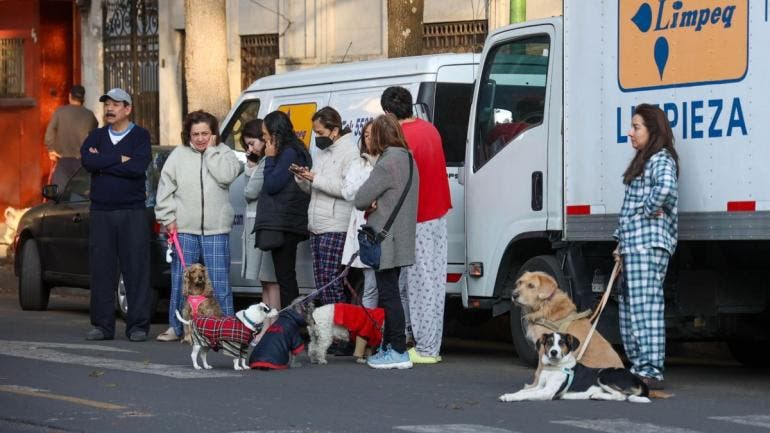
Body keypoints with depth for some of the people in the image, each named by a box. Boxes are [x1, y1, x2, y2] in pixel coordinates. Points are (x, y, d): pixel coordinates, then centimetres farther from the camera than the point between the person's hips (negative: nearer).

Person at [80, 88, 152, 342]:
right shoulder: (96, 136, 13)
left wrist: (103, 162, -9)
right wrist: (120, 159, -10)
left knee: (136, 269, -5)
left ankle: (138, 326, -1)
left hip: (132, 213, -3)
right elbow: (87, 161, -7)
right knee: (101, 270, 2)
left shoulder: (140, 136, 2)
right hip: (101, 213, 3)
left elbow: (138, 167, -15)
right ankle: (102, 326, 8)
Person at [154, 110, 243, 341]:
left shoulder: (224, 153, 6)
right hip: (184, 229, 1)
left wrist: (210, 150, -7)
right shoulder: (179, 155, 7)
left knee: (219, 282, -3)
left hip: (216, 229, -1)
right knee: (180, 280, 5)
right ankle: (176, 326, 14)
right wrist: (168, 218, 0)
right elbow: (165, 188, 7)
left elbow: (226, 176, -14)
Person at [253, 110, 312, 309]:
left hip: (283, 225, -10)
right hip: (284, 225, 10)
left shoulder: (289, 153, -12)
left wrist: (270, 158, -6)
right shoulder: (290, 152, 18)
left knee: (285, 277, -9)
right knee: (286, 277, 10)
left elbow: (272, 185, -14)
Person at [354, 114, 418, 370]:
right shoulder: (408, 159, 14)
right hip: (400, 240, 10)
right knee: (388, 294, 16)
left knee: (388, 294, -7)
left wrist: (369, 205, 6)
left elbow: (361, 199, -15)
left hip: (385, 240, -10)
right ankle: (389, 347, 22)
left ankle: (398, 352, -8)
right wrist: (376, 205, 1)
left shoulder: (388, 162, -17)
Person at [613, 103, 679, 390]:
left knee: (645, 306, -14)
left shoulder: (661, 159, -7)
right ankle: (639, 367, 14)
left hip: (649, 243, -10)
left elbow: (665, 188, -30)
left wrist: (648, 209, -14)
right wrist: (621, 243, 20)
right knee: (629, 309, 10)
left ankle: (651, 372, -16)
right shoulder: (643, 161, 24)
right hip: (634, 245, 10)